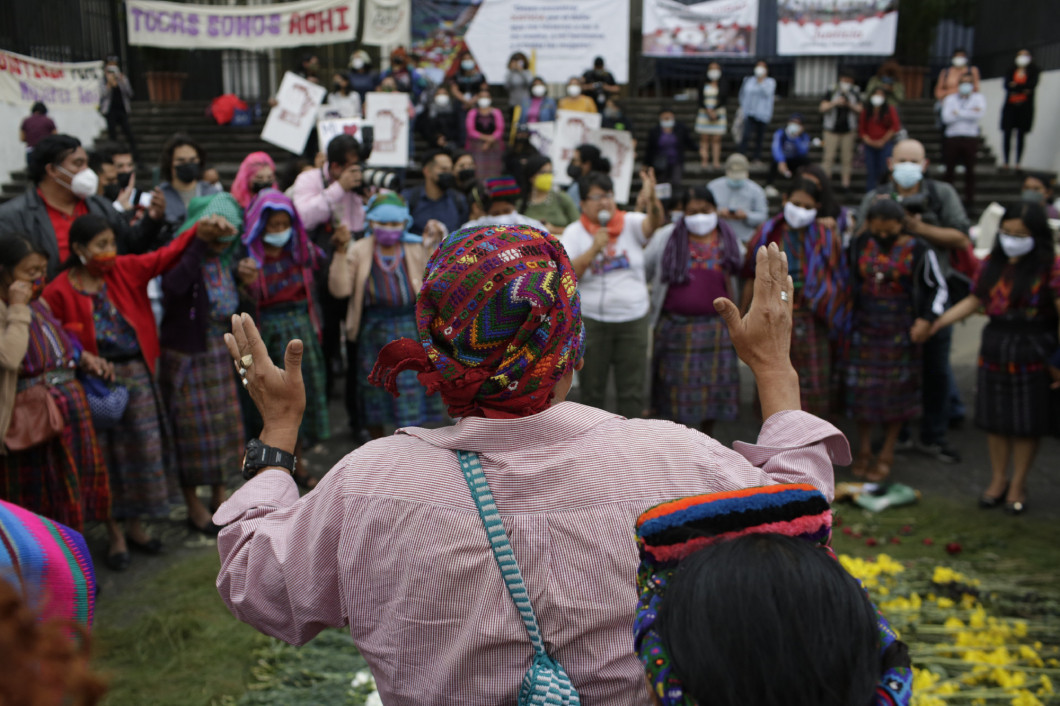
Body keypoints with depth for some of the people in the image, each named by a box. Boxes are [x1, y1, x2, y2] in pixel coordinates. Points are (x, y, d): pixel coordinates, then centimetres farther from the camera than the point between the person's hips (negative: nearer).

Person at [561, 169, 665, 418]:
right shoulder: (574, 232, -1)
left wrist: (652, 199, -41)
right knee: (592, 390, 9)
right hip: (591, 320, -1)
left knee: (632, 389, 6)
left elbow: (655, 222, -20)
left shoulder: (630, 224, 1)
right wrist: (594, 249, -20)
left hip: (633, 318, 1)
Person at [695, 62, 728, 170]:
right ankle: (704, 160, -1)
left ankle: (716, 162, -3)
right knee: (704, 139, -2)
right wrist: (708, 111, -17)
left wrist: (713, 110, -17)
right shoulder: (703, 86, 7)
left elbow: (723, 101, -4)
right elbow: (701, 101, -1)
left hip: (718, 114, -1)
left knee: (716, 139, -2)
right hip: (704, 114, 1)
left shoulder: (723, 87, 5)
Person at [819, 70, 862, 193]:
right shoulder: (831, 93, 0)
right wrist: (835, 103, -21)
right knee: (829, 156, -5)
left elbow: (860, 111, 5)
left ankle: (845, 181, 6)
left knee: (847, 157, 1)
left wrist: (850, 105, -13)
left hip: (848, 130, 2)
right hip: (832, 130, -2)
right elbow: (823, 108, -6)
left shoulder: (855, 94, 6)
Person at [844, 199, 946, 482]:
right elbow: (848, 278, 18)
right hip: (864, 329, 3)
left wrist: (926, 320, -10)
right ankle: (863, 451, 22)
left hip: (899, 331, -3)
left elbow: (938, 288, 1)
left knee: (895, 391, 5)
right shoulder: (860, 244, 2)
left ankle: (886, 455, 18)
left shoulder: (918, 251, -7)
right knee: (861, 388, 5)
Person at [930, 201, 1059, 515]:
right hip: (994, 348, 5)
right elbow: (974, 301, 14)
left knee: (1027, 422, 6)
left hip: (1032, 352, -4)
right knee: (996, 419, 11)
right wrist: (936, 322, 6)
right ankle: (998, 480, 26)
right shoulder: (993, 263, 6)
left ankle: (1018, 485, 20)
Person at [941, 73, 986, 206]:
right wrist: (969, 113, -9)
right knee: (949, 170, 4)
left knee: (970, 170, 4)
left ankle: (969, 199, 10)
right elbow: (946, 118, -7)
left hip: (971, 139, -1)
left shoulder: (978, 98, 8)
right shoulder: (950, 99, 10)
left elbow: (979, 115, -11)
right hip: (952, 138, 1)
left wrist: (958, 113, -7)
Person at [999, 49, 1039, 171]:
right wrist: (1023, 89, -9)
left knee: (1020, 135, -3)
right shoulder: (1011, 71, 14)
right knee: (1007, 133, -6)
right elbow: (1007, 85, -1)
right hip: (1010, 105, 2)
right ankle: (1005, 161, -4)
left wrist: (1015, 85, -6)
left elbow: (1032, 85, -7)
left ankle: (1017, 162, -4)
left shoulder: (1034, 71, 9)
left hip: (1025, 106, -2)